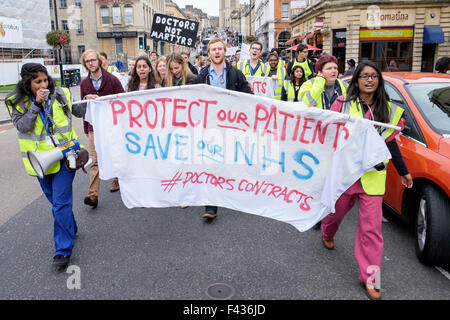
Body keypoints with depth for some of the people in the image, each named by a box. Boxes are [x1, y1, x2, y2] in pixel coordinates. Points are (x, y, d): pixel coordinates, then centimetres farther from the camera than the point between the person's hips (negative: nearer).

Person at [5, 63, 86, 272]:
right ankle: (70, 229, 43)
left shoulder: (60, 95, -1)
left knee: (61, 203, -6)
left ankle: (63, 250, 1)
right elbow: (22, 126, -16)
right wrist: (36, 104, -21)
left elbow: (78, 112, 12)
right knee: (55, 199, 18)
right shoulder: (17, 102, -2)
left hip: (64, 156, -2)